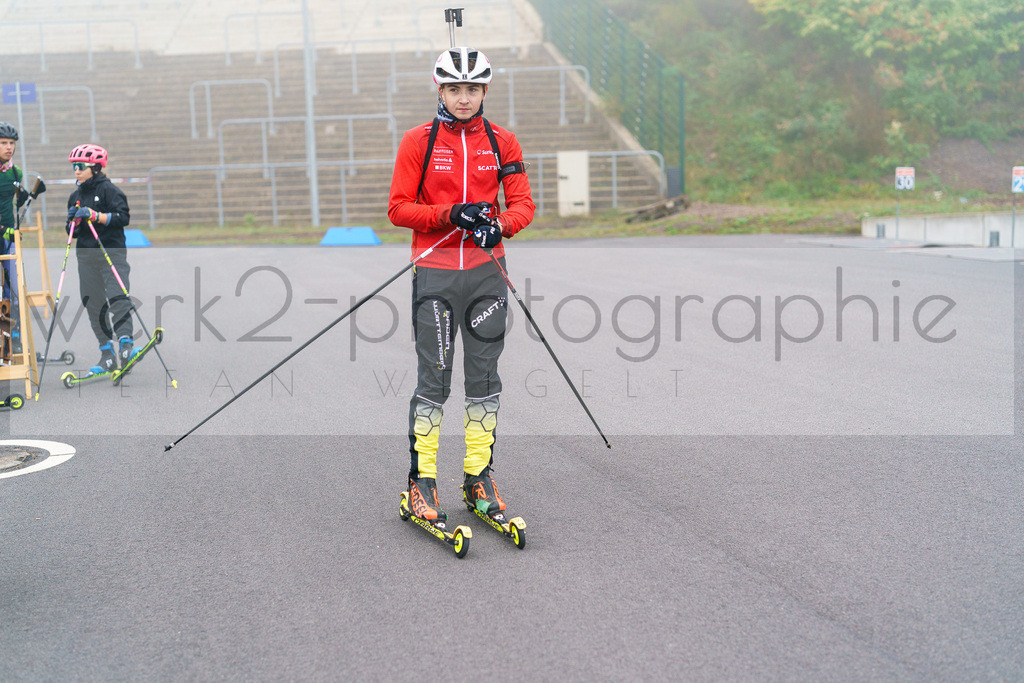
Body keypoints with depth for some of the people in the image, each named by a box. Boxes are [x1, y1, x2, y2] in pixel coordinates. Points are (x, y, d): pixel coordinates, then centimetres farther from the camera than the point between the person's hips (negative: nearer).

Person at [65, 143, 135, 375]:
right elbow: (73, 232, 19)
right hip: (86, 256, 6)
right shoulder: (75, 196, 17)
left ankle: (126, 342, -18)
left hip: (112, 252, -6)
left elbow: (123, 217, -13)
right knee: (93, 304, 3)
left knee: (118, 298, -18)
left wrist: (95, 215, -20)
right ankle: (107, 355, 8)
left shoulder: (108, 189, -2)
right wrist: (73, 221, -3)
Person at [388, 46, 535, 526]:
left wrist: (499, 224, -16)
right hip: (435, 274, -2)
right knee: (433, 380, -2)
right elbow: (398, 209, -3)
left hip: (487, 272, 3)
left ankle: (479, 477, 19)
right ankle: (422, 481, 8)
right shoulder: (418, 141, 1)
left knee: (484, 378, 8)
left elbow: (523, 204, 6)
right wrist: (451, 214, -16)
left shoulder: (502, 142, 7)